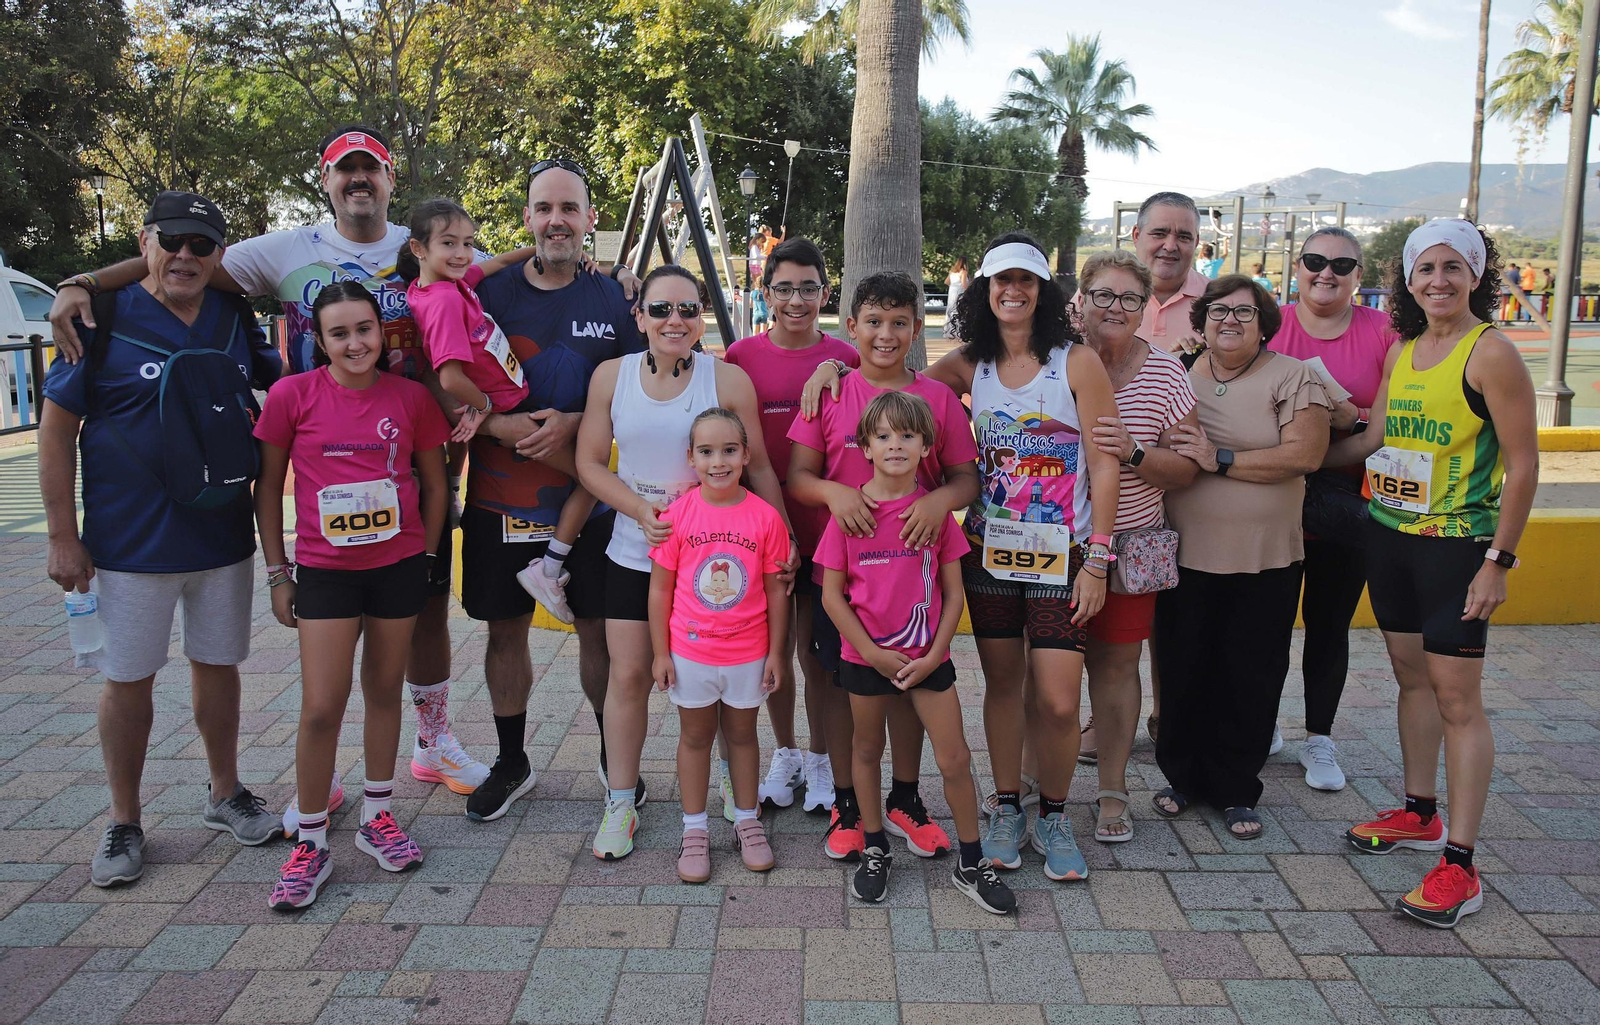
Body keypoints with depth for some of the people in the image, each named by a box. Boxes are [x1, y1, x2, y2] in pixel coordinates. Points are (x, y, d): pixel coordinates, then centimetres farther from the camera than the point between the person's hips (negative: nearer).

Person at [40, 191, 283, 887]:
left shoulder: (235, 318, 3)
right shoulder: (104, 318, -7)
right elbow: (57, 429, -5)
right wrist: (62, 536, -8)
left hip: (225, 537, 3)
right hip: (131, 542, -3)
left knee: (218, 666, 14)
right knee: (129, 678, 7)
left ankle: (225, 794, 32)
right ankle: (124, 823, 23)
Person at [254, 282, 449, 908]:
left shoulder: (411, 397, -2)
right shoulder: (292, 395, -6)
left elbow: (434, 485, 8)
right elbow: (267, 485, 2)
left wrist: (424, 558, 5)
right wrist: (277, 572, 1)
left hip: (399, 567, 2)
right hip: (324, 570, -2)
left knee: (384, 691, 13)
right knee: (321, 707, -3)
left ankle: (377, 819, 29)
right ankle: (311, 843, 13)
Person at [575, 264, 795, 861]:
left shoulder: (729, 380, -8)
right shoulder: (612, 376, -2)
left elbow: (759, 467, -3)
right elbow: (589, 462, 1)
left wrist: (783, 539, -7)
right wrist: (640, 510, -14)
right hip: (633, 554, 1)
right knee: (629, 676, 5)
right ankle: (620, 804, 20)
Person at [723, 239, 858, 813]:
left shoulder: (846, 360, -1)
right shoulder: (742, 356, 0)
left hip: (825, 527, -1)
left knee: (816, 652, 8)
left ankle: (820, 761, 27)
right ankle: (785, 754, 32)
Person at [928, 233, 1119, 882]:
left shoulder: (1077, 361, -5)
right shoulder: (968, 364, 4)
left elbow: (1104, 467, -6)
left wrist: (1096, 561, -9)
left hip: (1062, 555, -2)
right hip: (990, 550, 3)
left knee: (1058, 702, -4)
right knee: (1003, 684, 12)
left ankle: (1052, 817, 20)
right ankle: (1007, 810, 29)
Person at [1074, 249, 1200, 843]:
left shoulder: (1166, 374, 0)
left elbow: (1186, 470, -1)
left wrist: (1134, 453, -20)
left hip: (1129, 541, 0)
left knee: (1116, 660, 6)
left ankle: (1113, 790, 20)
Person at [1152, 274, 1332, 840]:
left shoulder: (1292, 376, -1)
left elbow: (1305, 454, -14)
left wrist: (1221, 460, -18)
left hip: (1265, 560, -1)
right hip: (1186, 554, 2)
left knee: (1251, 677, 6)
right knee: (1183, 670, 8)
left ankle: (1237, 790, 22)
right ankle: (1182, 776, 27)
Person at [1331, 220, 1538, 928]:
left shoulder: (1490, 353, -12)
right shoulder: (1402, 350, 9)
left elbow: (1523, 464, -13)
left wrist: (1497, 561, -15)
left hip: (1457, 544, -7)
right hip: (1389, 533, 7)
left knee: (1456, 697, -5)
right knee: (1412, 676, 16)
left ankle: (1459, 864, 2)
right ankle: (1420, 815, 31)